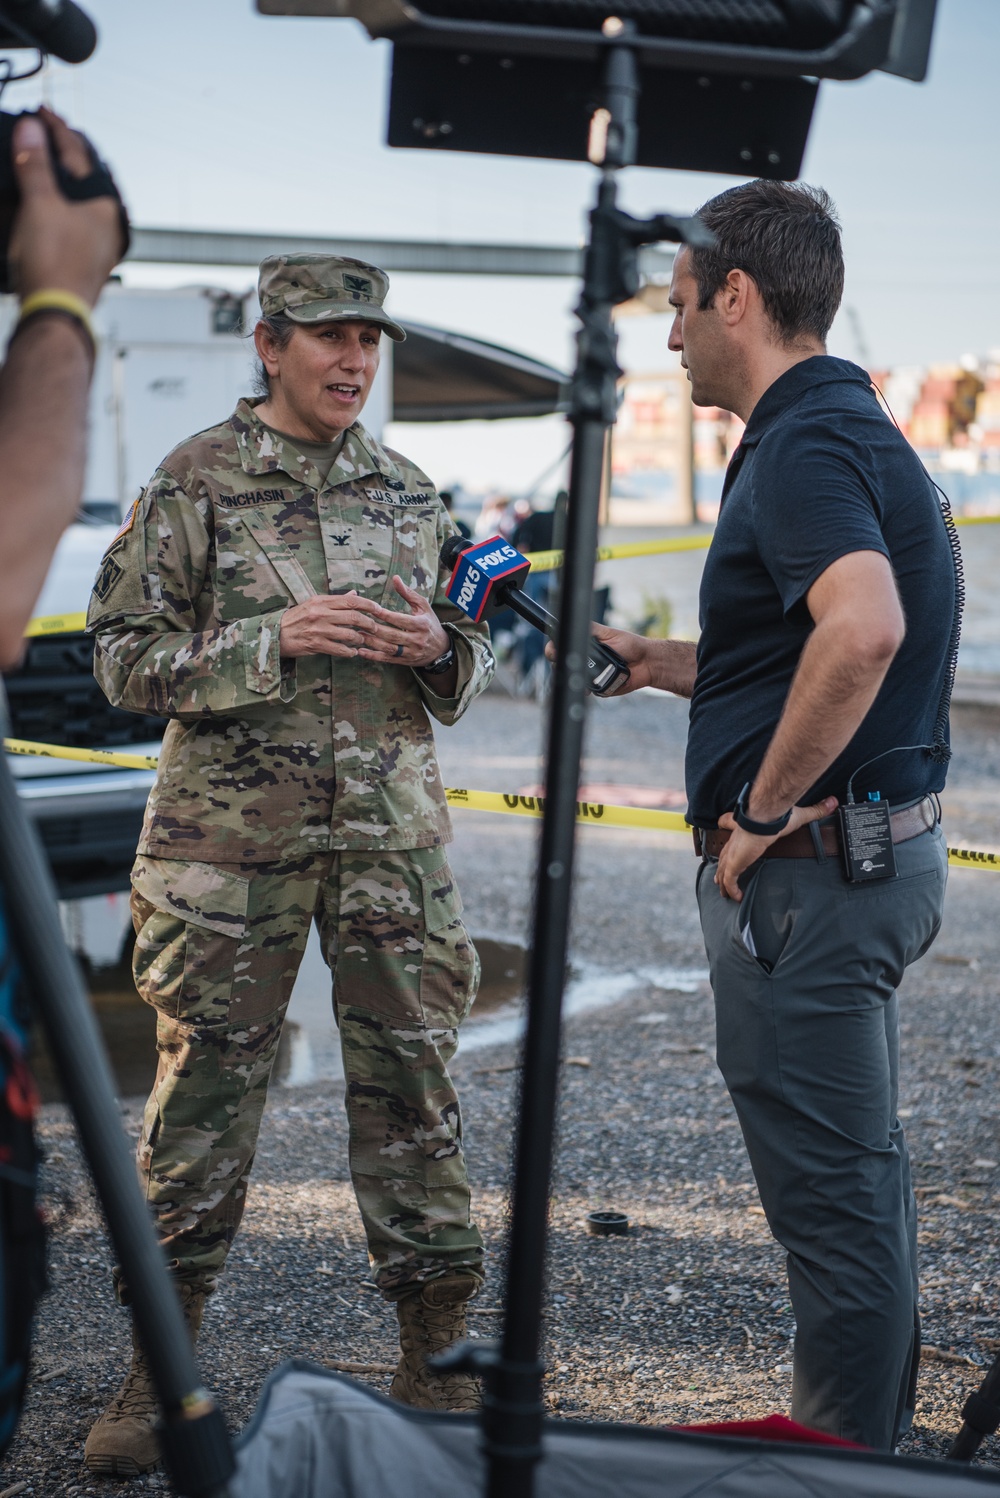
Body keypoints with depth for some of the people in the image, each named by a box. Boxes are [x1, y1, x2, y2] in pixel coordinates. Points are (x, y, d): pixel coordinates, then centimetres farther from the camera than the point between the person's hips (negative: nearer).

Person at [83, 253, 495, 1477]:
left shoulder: (407, 492, 10)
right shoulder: (194, 483, -2)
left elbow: (471, 660, 16)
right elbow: (125, 658, -5)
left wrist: (440, 649, -8)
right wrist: (275, 642, -18)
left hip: (391, 834, 3)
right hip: (229, 836, -3)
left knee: (413, 1087, 4)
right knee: (202, 1096, 3)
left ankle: (435, 1353, 16)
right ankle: (158, 1368, 16)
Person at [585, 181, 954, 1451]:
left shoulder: (804, 444, -17)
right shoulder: (848, 429, 16)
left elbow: (863, 631, -36)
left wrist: (766, 812, -26)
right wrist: (663, 665, 21)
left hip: (809, 863, -11)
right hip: (877, 851, 11)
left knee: (831, 1191, -1)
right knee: (859, 1174, 20)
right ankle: (876, 1440, 33)